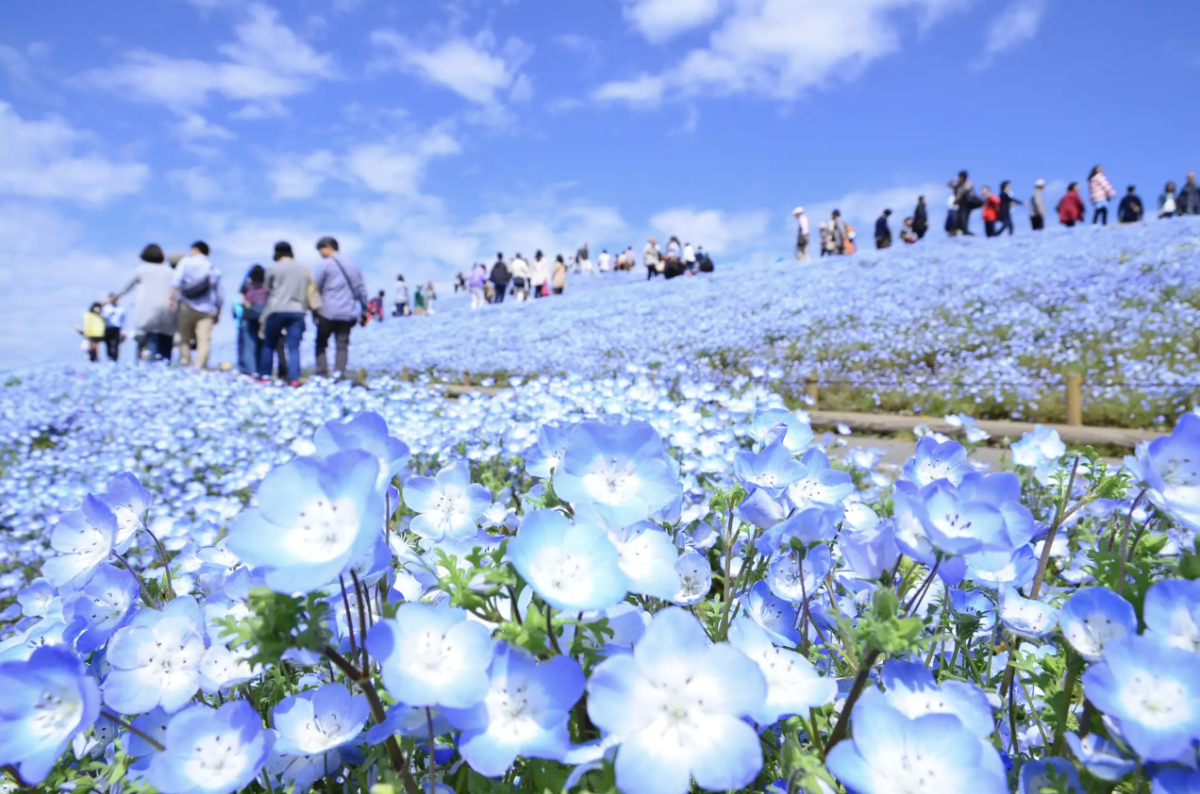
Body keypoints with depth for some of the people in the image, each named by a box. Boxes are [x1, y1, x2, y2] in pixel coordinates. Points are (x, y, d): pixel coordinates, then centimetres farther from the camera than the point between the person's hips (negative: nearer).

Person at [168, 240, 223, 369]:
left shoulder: (186, 262, 9)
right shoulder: (214, 270, 17)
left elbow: (177, 280, -7)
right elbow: (218, 296, 17)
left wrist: (171, 298, -12)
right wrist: (218, 313, 23)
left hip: (187, 306, -1)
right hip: (207, 309, 1)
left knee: (185, 338, 7)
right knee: (204, 339, -9)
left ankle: (184, 364, -1)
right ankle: (200, 367, -23)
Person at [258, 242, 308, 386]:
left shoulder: (273, 269, 2)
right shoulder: (303, 269, 13)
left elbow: (266, 290, 8)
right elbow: (309, 294, 12)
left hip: (276, 310, -2)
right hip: (297, 311, 2)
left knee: (268, 344, 12)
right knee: (294, 347, -1)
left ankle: (264, 376, 16)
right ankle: (294, 379, -8)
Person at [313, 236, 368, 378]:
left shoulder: (325, 264, -3)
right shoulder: (352, 265, 15)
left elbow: (315, 288, -4)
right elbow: (361, 289, 16)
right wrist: (364, 310, 19)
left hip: (328, 312, -4)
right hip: (348, 313, 5)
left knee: (321, 343, 8)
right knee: (342, 345, 4)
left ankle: (321, 374, 1)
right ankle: (338, 373, -8)